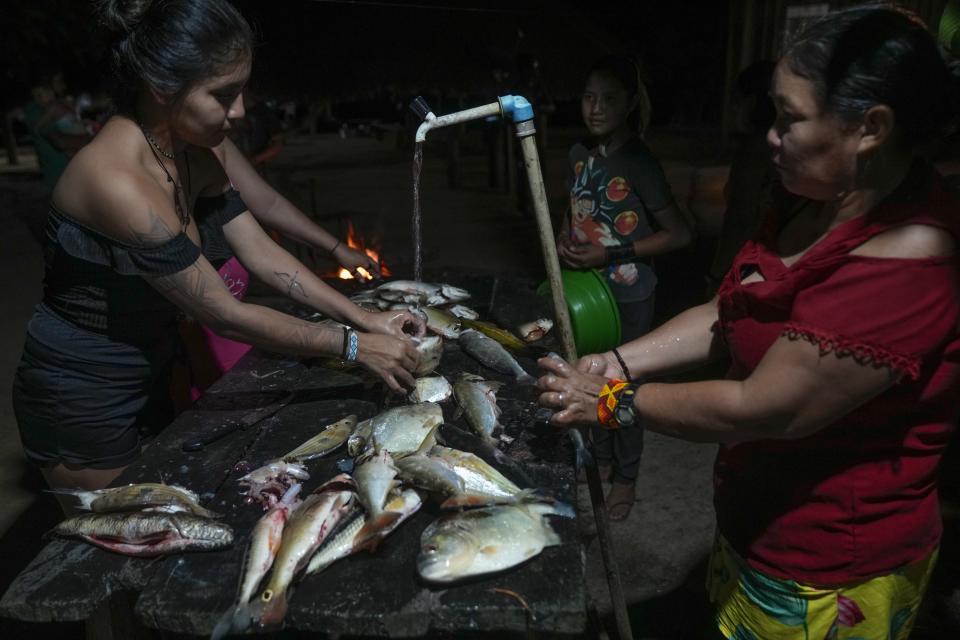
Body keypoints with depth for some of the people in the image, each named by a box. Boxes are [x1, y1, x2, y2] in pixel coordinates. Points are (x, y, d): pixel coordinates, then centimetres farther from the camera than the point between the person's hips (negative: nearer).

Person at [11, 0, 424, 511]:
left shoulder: (194, 156, -6)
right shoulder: (115, 178, -32)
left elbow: (262, 253, -3)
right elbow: (224, 314, -29)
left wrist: (366, 319, -8)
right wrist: (353, 346, -24)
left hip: (147, 376, 8)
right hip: (81, 397, -7)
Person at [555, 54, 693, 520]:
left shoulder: (639, 163, -18)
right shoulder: (579, 154, 0)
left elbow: (680, 234, -18)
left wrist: (611, 254, -21)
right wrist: (563, 240, -4)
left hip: (628, 295, -6)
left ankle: (626, 476, 29)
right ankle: (601, 457, 40)